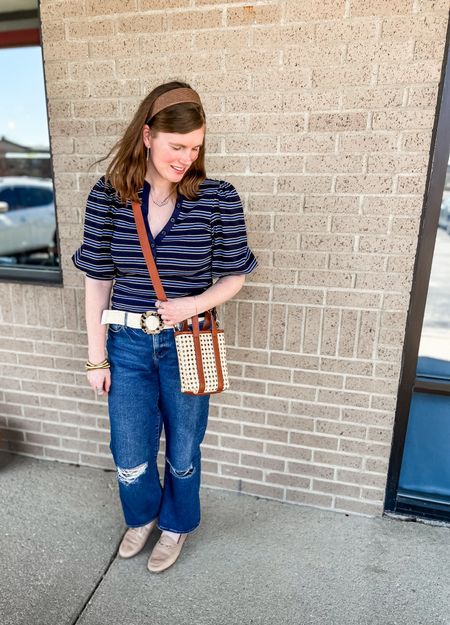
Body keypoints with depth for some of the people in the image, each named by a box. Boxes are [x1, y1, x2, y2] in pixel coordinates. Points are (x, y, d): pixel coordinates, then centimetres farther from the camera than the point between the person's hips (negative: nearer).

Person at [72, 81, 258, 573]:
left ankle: (177, 526, 50)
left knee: (182, 452, 18)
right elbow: (97, 281, -3)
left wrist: (193, 304, -20)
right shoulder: (107, 196, -8)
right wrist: (96, 357, 0)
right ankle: (142, 517, 51)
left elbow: (233, 275, -2)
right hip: (128, 343, 1)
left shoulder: (218, 199, -11)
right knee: (129, 457, 15)